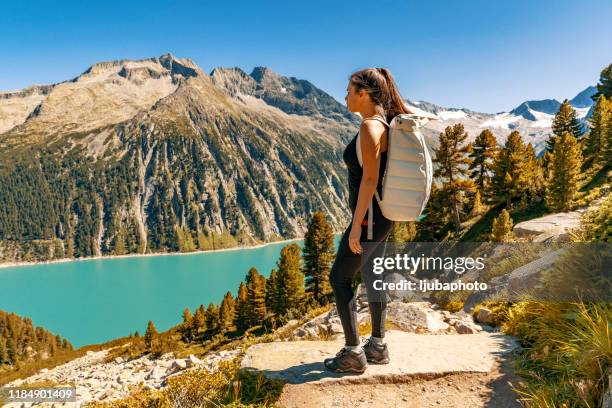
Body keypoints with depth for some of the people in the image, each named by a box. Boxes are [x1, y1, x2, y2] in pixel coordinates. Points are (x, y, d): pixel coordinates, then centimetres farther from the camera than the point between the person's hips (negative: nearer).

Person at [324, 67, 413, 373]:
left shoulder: (370, 127, -18)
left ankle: (353, 353, 10)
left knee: (339, 278, 1)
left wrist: (356, 225, -21)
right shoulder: (382, 124, 11)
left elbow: (369, 179, -23)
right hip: (381, 215, 10)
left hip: (369, 217, -10)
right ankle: (377, 346, 28)